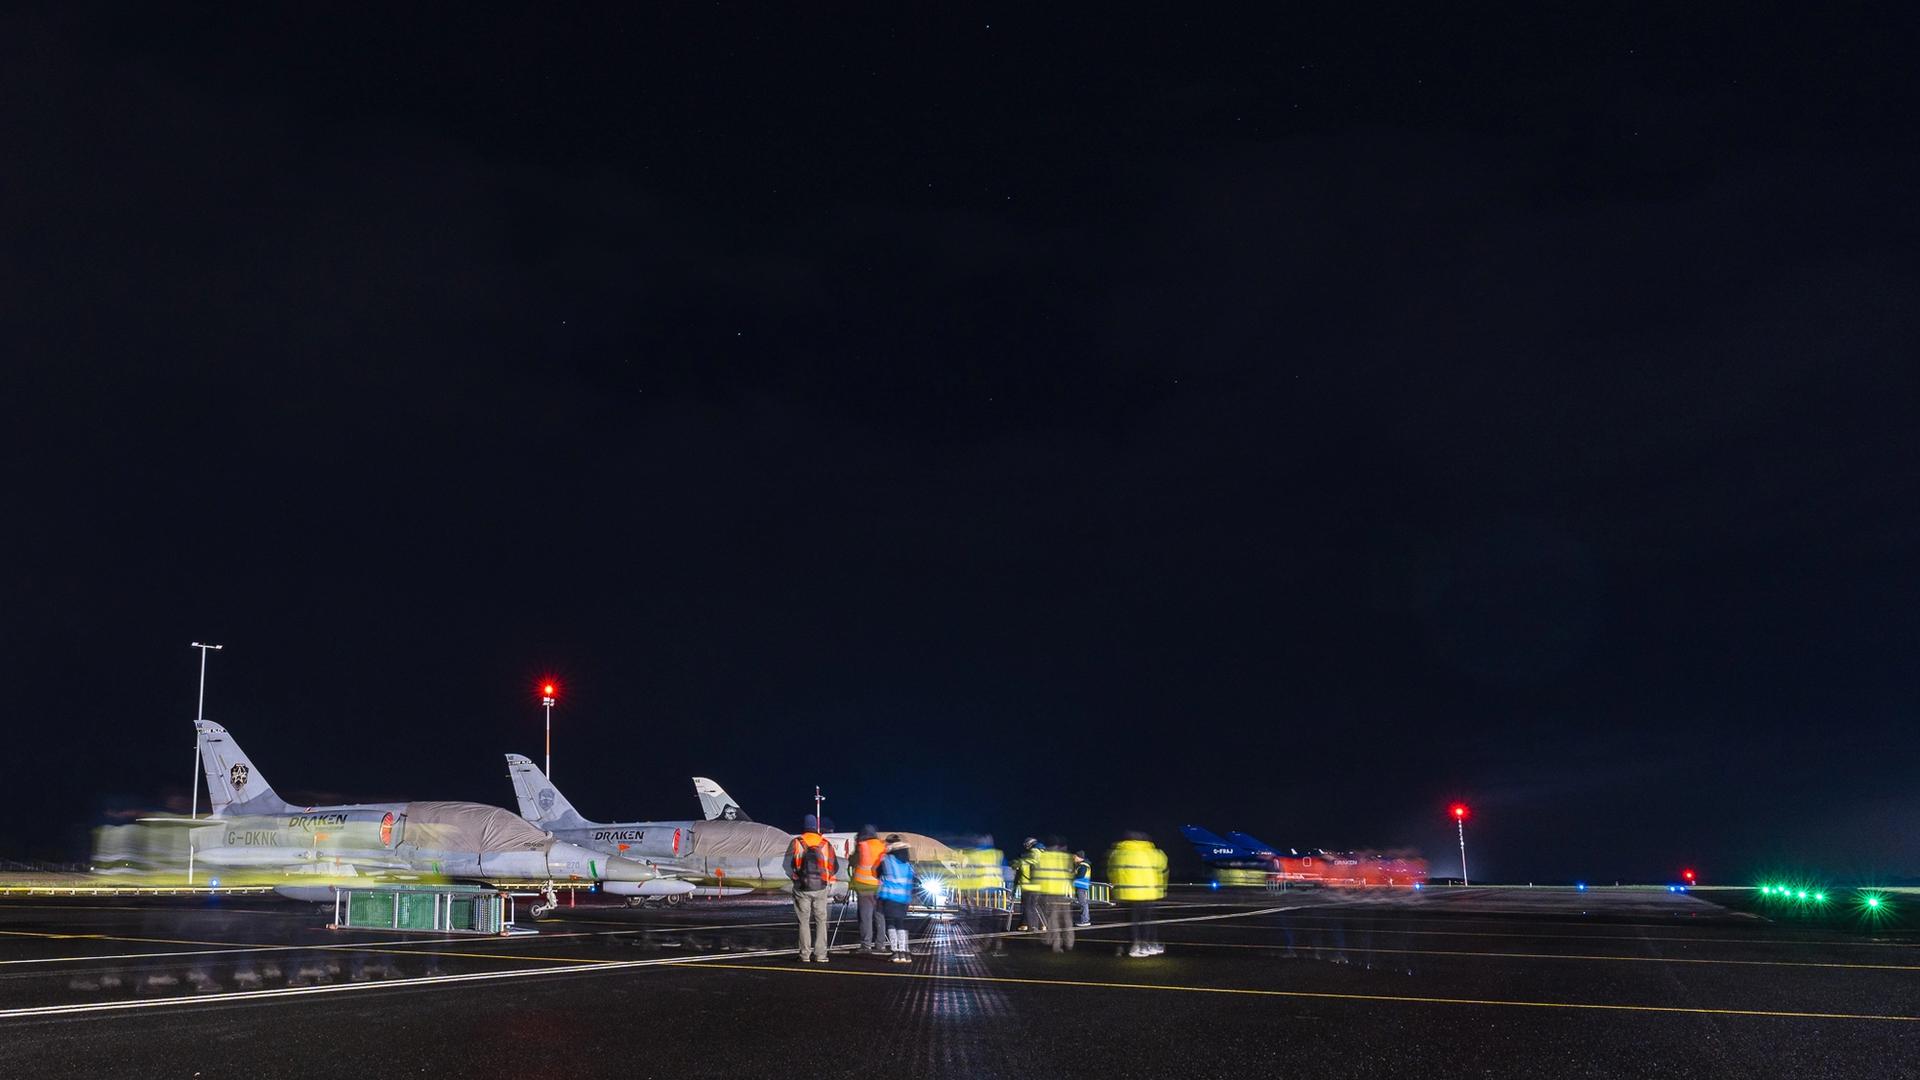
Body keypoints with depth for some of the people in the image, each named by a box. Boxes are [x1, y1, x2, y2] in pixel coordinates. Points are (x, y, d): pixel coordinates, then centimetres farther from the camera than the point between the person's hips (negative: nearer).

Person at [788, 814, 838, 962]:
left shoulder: (796, 843, -1)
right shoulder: (826, 844, 3)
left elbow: (787, 865, -4)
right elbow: (834, 867, 3)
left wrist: (795, 877, 9)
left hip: (802, 888, -1)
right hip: (821, 888, 1)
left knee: (804, 921, 7)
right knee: (821, 921, 7)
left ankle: (805, 954, 5)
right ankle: (820, 954, 3)